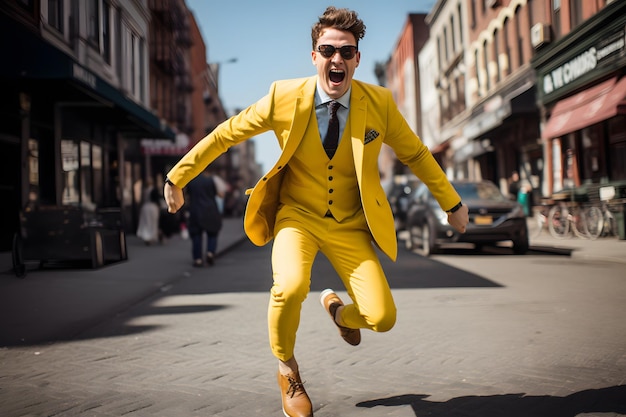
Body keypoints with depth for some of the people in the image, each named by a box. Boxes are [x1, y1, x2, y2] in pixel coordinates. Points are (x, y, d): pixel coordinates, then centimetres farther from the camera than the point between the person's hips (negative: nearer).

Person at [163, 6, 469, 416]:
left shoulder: (379, 103, -10)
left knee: (382, 317, -13)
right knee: (290, 288, -31)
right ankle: (287, 370, 3)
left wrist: (452, 203, 11)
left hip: (350, 226, 2)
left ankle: (338, 309, 27)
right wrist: (177, 176, 3)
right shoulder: (285, 97, -13)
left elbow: (416, 154, 5)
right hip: (297, 216, -1)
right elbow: (226, 134, -2)